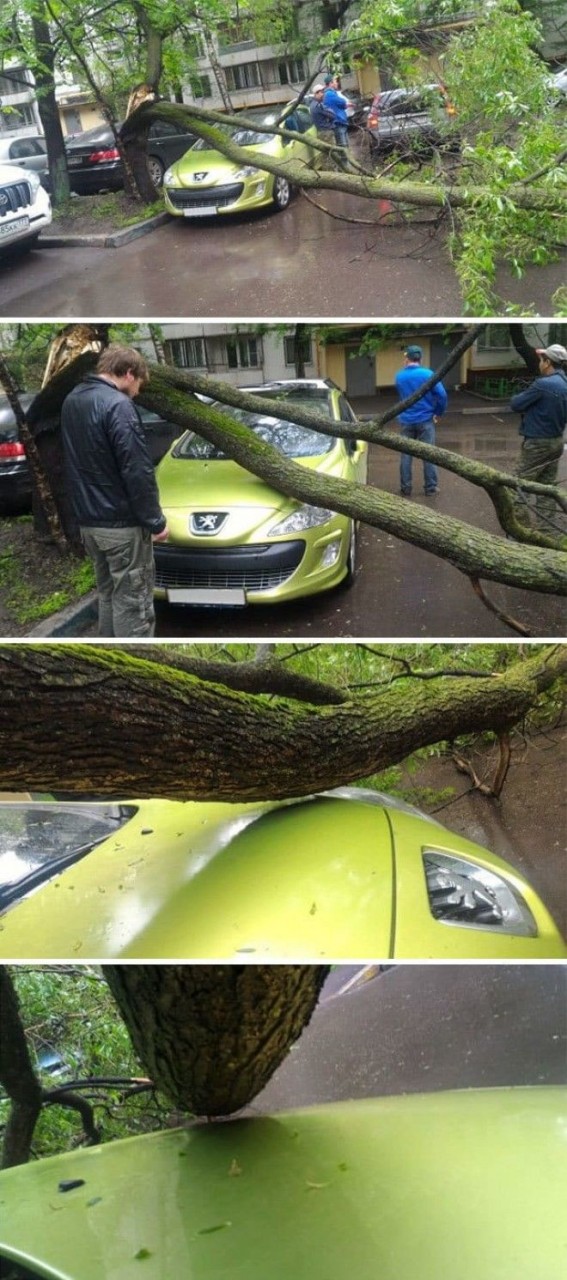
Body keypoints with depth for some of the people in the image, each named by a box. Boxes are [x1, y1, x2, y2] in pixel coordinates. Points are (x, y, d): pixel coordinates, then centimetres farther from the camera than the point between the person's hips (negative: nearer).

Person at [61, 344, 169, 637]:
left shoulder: (71, 401, 11)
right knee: (132, 603, -2)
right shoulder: (117, 405, -17)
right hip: (122, 523, -9)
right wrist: (155, 520, -14)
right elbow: (137, 470, -20)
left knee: (107, 596, 18)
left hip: (88, 520, 9)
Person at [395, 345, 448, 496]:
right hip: (425, 420, -2)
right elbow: (442, 394, -14)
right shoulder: (427, 374, -11)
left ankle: (406, 488, 11)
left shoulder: (399, 376, 0)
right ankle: (430, 487, 8)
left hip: (406, 420, 2)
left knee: (406, 454, 10)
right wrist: (439, 412, -1)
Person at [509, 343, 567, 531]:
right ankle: (545, 530, 14)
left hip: (537, 443, -8)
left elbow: (516, 404, -14)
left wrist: (521, 395, 7)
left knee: (519, 486, 0)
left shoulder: (543, 384, -21)